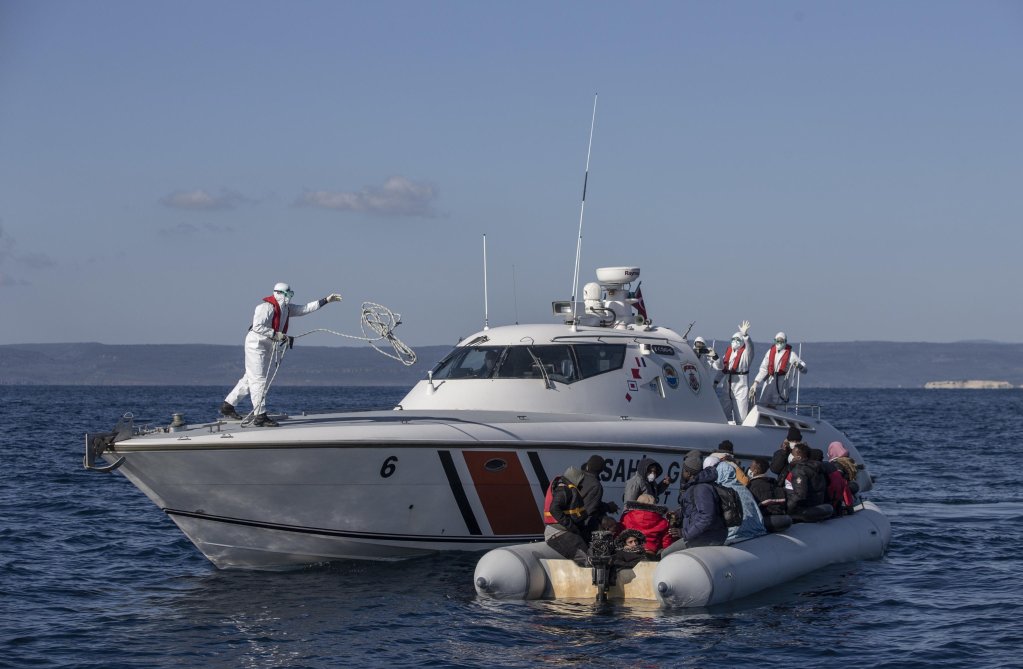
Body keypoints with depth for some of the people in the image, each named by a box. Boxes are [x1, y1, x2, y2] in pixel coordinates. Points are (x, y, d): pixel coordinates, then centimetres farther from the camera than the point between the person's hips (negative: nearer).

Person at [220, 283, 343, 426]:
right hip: (256, 344, -10)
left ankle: (227, 406, 23)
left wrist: (326, 300, 12)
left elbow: (305, 308, 15)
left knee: (249, 379, 14)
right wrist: (276, 334, -26)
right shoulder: (266, 307, -18)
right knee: (258, 380, -9)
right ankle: (260, 416, -9)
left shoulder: (286, 308, 10)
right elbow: (257, 326, -25)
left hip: (266, 347, 10)